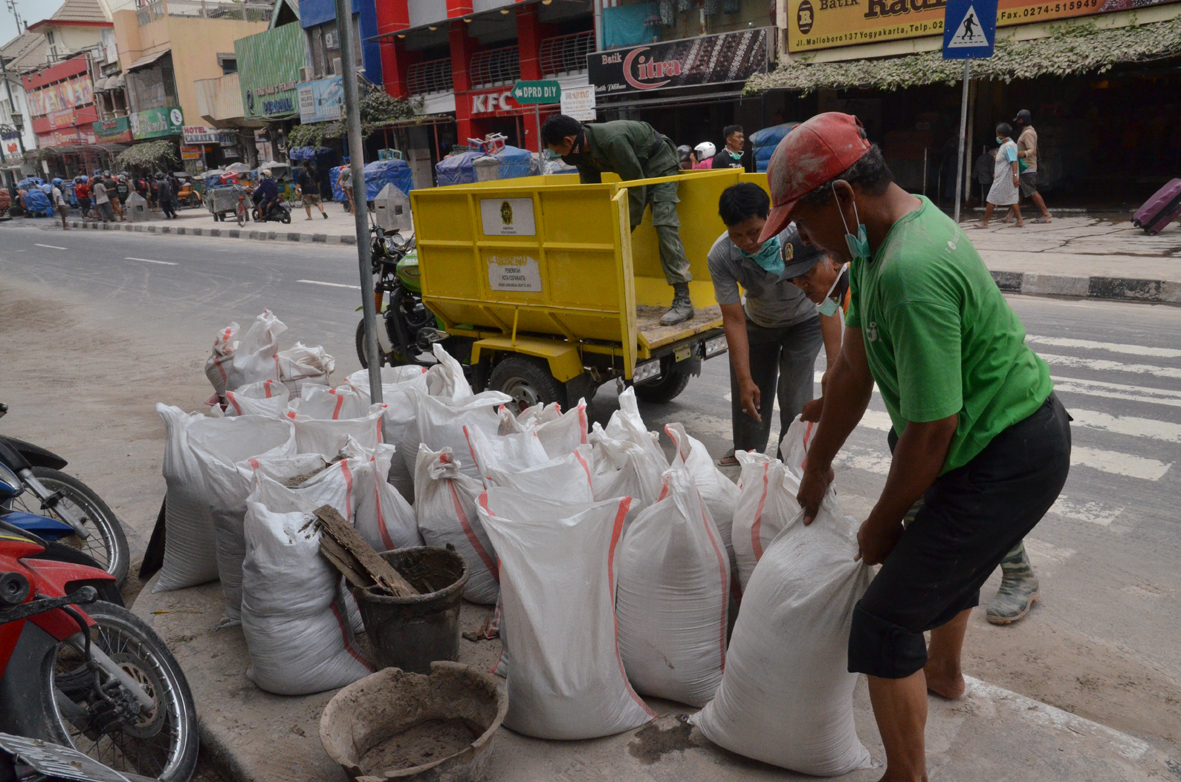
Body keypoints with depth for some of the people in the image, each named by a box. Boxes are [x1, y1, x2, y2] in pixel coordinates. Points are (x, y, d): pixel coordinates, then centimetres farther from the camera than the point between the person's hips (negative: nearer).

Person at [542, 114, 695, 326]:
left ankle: (682, 301, -25)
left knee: (664, 225, -22)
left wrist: (631, 223, -23)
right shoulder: (584, 151, -9)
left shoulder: (612, 140, -36)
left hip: (659, 165, -9)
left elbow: (636, 183, -29)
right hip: (635, 171, 9)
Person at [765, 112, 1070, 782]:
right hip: (1020, 430, 11)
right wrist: (818, 466, 13)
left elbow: (931, 429, -27)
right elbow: (855, 366, 7)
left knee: (885, 619, -6)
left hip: (1007, 460, -10)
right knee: (942, 555, 33)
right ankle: (945, 672, 61)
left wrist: (881, 526, -11)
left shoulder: (910, 275, -32)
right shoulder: (881, 234, 0)